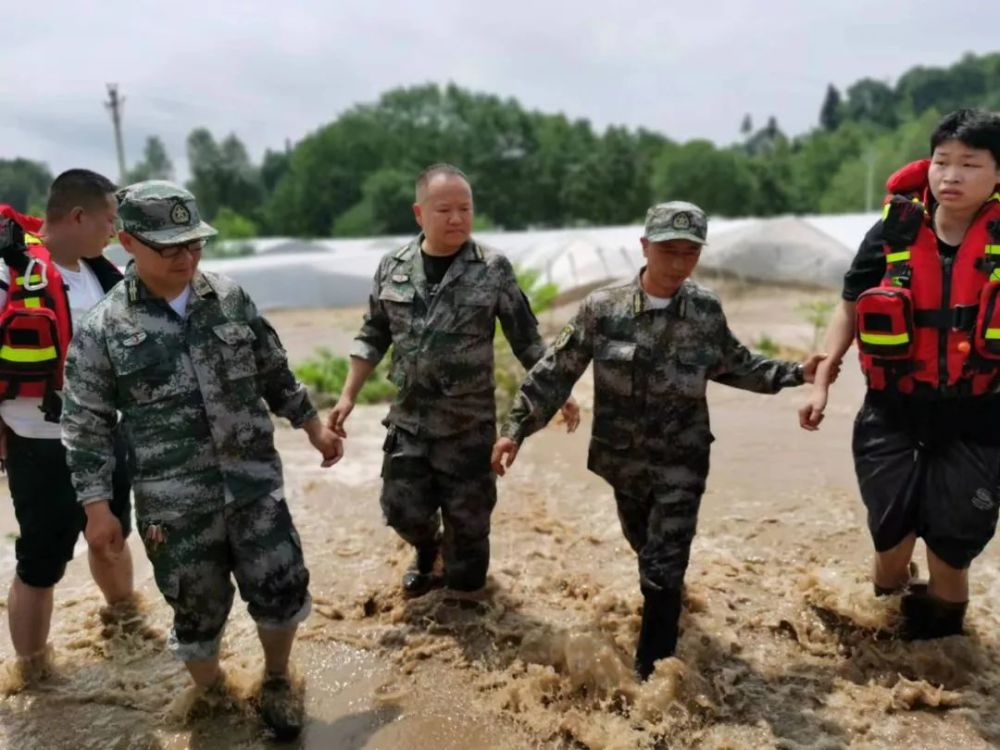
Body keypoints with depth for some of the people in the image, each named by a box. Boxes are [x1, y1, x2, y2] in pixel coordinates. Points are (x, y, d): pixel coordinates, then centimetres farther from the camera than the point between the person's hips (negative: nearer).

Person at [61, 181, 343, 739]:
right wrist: (98, 507, -4)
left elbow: (276, 374, 11)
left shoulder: (231, 299, 1)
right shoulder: (103, 329, -7)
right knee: (199, 610, 12)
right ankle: (211, 697, 40)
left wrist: (314, 426, 13)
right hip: (176, 504, -2)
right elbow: (86, 426, -2)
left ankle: (277, 681, 36)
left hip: (256, 486, 2)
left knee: (282, 589, 7)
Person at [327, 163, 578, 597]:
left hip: (469, 423, -2)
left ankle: (462, 579, 42)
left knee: (468, 515, 10)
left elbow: (526, 339, -3)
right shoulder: (393, 267, 0)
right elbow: (374, 337, 8)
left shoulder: (492, 269, -9)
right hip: (408, 418, 3)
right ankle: (427, 549, 45)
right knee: (404, 510, 10)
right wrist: (348, 395, 4)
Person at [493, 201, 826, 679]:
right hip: (624, 461, 1)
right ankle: (664, 599, 54)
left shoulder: (707, 310, -7)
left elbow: (733, 366, 10)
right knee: (648, 551, 22)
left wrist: (795, 374, 2)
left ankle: (651, 673, 14)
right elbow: (555, 372, -9)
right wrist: (515, 428, -12)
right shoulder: (603, 308, -13)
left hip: (681, 462, -1)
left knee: (662, 569, -3)